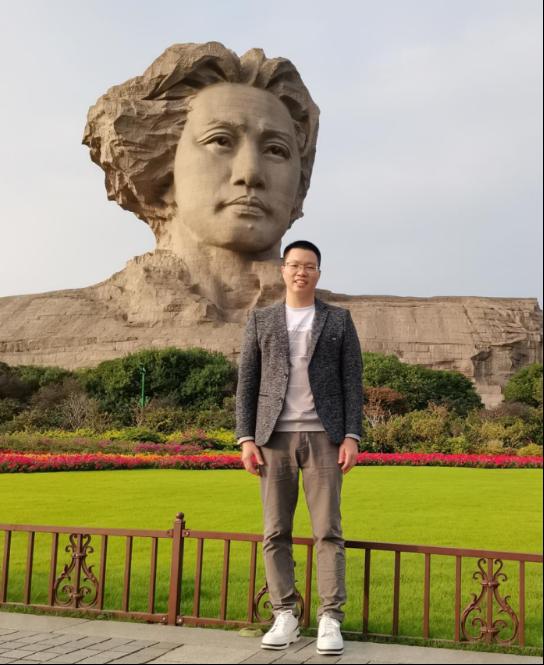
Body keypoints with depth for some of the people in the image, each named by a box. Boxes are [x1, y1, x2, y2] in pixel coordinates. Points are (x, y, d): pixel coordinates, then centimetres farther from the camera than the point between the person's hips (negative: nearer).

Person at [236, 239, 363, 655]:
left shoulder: (339, 320, 7)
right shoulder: (261, 320, 10)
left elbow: (352, 383, 2)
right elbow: (247, 383, 6)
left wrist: (352, 437, -9)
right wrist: (246, 439, -5)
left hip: (323, 436, -1)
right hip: (276, 437, 1)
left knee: (328, 531, -5)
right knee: (276, 532, 1)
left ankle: (330, 621, 1)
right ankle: (285, 617, 10)